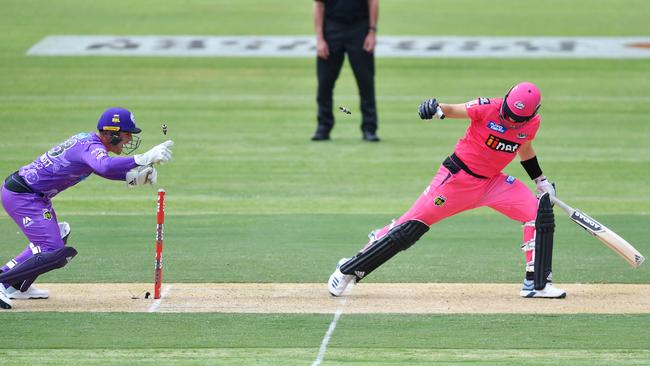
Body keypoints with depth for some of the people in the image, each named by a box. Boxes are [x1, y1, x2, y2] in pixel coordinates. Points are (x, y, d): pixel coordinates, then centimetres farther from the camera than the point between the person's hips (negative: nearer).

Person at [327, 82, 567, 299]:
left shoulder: (532, 123, -3)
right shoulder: (489, 108, -19)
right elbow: (454, 110, -24)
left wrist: (541, 181, 21)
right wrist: (436, 109, -45)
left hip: (491, 182, 5)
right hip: (458, 177, -5)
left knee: (541, 211, -12)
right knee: (412, 227, -7)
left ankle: (537, 284, -5)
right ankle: (349, 270, 4)